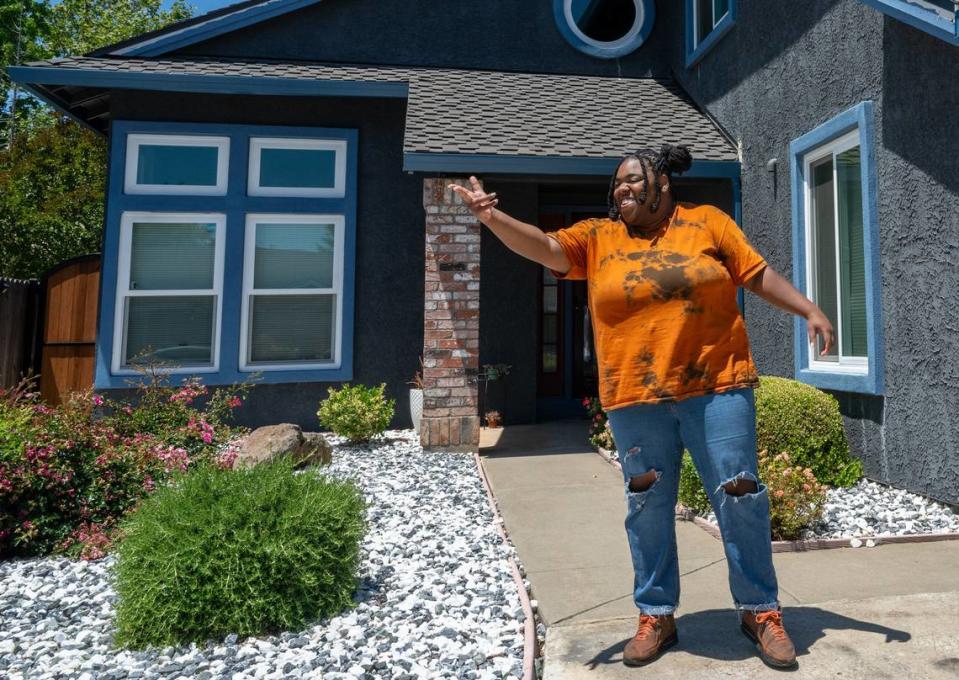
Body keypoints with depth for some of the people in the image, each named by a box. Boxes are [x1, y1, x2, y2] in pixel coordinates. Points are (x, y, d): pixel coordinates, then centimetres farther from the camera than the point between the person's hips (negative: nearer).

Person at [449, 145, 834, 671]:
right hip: (635, 398, 1)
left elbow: (758, 274, 11)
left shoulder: (707, 222, 8)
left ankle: (760, 611, 27)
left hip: (716, 388, 0)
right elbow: (543, 247, -7)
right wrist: (492, 217, -22)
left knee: (740, 498, 6)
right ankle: (656, 616, 28)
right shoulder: (597, 238, 6)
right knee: (647, 508, 10)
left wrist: (809, 310, 3)